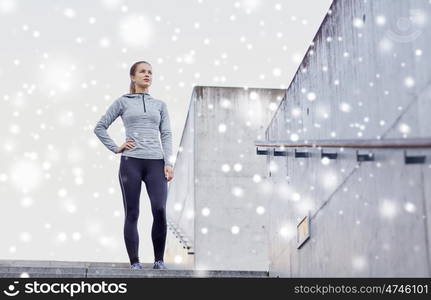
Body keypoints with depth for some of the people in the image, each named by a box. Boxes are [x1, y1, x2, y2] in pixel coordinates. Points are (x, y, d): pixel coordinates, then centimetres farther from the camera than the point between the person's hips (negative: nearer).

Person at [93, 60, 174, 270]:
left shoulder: (160, 105, 17)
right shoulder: (123, 102, 10)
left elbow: (166, 135, 10)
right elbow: (100, 127, 12)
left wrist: (168, 163, -2)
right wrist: (115, 148, 3)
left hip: (155, 162, 1)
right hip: (131, 161, -1)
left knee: (160, 210, -13)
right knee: (132, 214, -1)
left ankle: (159, 260, -1)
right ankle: (134, 262, 5)